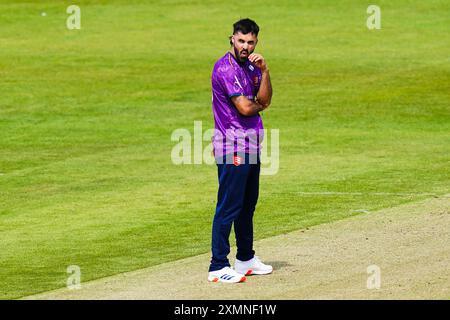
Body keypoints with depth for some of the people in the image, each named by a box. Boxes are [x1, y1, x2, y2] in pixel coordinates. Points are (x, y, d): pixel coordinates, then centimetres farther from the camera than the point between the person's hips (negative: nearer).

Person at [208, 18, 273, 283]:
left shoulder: (250, 66, 14)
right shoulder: (226, 68, -15)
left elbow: (265, 99, 4)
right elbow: (244, 107, -20)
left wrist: (264, 71, -9)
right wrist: (258, 105, 1)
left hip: (251, 146, 9)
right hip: (232, 147, -9)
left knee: (248, 204, 18)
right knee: (229, 207, -9)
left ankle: (246, 259, 29)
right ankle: (218, 267, -8)